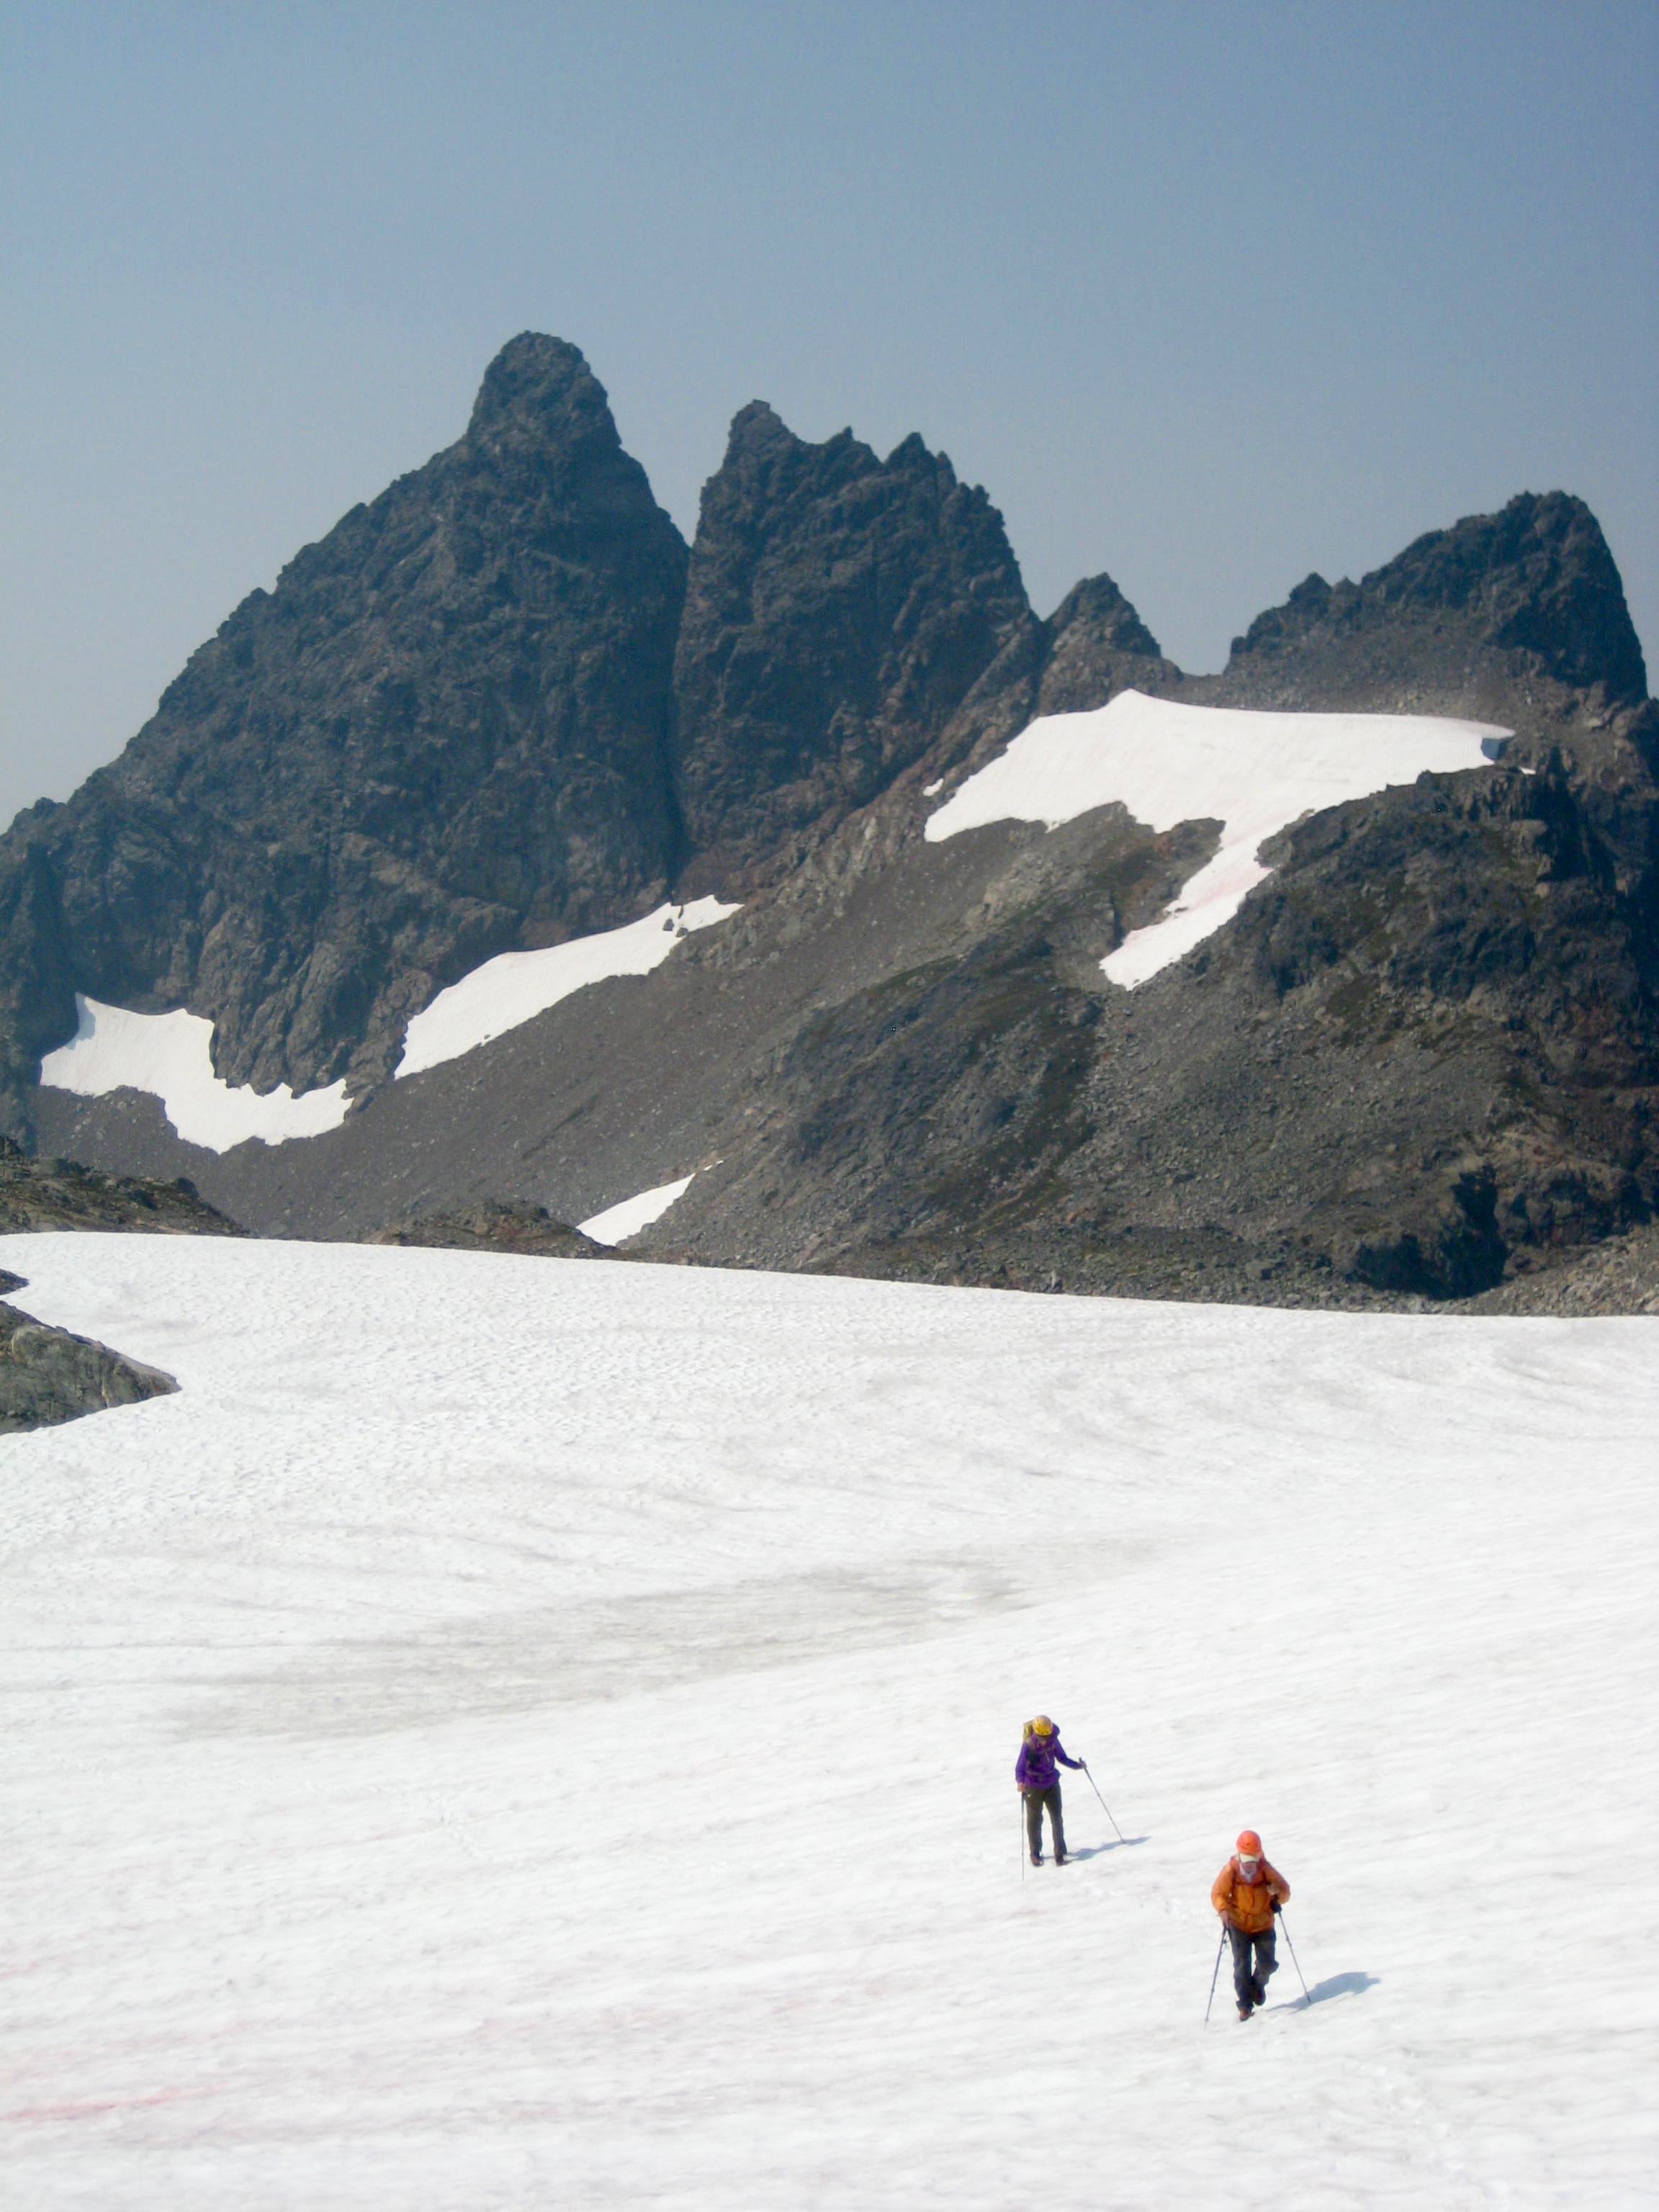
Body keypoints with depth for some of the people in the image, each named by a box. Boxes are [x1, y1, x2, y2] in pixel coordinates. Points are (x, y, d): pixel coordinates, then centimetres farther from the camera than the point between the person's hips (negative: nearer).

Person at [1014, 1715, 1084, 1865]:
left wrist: (1077, 1765, -6)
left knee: (1057, 1818, -2)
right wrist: (1020, 1782, -42)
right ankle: (1035, 1854, 28)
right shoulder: (1028, 1746, -24)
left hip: (1051, 1784, 3)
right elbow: (1020, 1768, -24)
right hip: (1033, 1787, -3)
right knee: (1034, 1820, 12)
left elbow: (1062, 1758, 4)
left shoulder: (1053, 1741, -13)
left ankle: (1060, 1853, 8)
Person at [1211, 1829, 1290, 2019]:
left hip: (1264, 1924, 1)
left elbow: (1285, 1891, -5)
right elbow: (1218, 1893, -6)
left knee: (1267, 1964, 1)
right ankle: (1245, 2005, 3)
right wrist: (1223, 1909, -24)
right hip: (1239, 1925, -1)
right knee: (1241, 1965, -7)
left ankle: (1258, 1984, 35)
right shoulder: (1230, 1871, -15)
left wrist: (1278, 1893, -28)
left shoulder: (1266, 1870, -13)